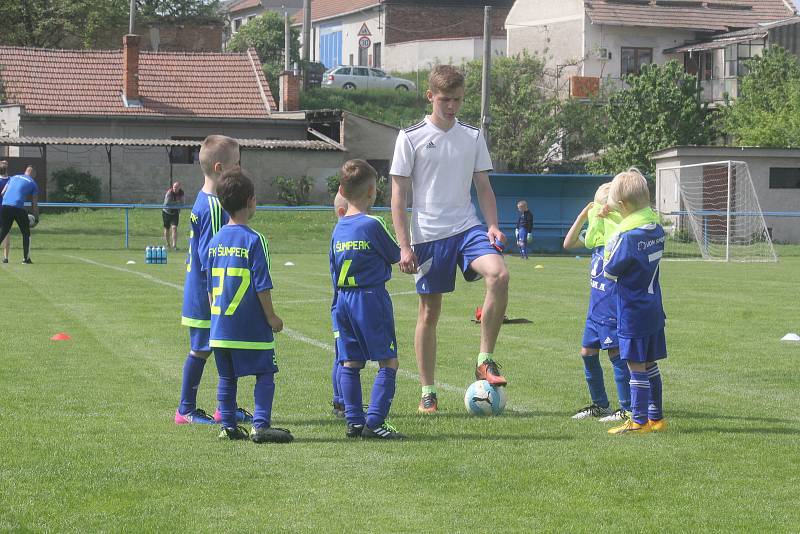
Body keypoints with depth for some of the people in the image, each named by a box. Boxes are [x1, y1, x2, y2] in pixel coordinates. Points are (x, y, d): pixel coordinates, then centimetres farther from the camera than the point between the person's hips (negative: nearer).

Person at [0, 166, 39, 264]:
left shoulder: (13, 177, 23)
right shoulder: (33, 183, 12)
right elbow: (34, 205, 10)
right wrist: (36, 217, 20)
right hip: (18, 208, -4)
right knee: (26, 233, 11)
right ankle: (26, 258, 7)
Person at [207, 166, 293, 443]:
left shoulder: (215, 240, 7)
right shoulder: (253, 239, -12)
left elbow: (209, 285, 13)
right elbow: (262, 285, -13)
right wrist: (271, 317, -4)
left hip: (220, 326, 6)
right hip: (250, 326, -6)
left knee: (227, 377, 13)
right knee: (265, 375, 0)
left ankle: (228, 426, 15)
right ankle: (261, 425, -7)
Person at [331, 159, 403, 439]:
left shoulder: (338, 228, 8)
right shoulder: (372, 224, -12)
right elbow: (395, 255, 0)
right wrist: (408, 255, 22)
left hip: (343, 298, 7)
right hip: (371, 297, -7)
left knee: (350, 363, 10)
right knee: (388, 362, -3)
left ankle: (354, 421, 10)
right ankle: (374, 421, -11)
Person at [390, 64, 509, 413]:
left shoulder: (472, 137, 9)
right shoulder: (411, 138, -1)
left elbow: (483, 188, 14)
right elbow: (398, 195, -1)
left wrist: (492, 226, -2)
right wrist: (404, 246, -7)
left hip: (467, 227, 2)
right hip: (428, 235, -2)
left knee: (499, 274, -25)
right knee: (429, 312, 3)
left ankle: (485, 361, -14)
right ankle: (427, 392, 15)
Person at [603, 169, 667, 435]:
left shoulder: (628, 237, -21)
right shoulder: (657, 230, 4)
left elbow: (609, 272, -12)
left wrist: (610, 247, 1)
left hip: (632, 313, -8)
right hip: (654, 310, 8)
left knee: (636, 365, -2)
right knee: (650, 364, 15)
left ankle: (639, 420, 2)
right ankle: (655, 417, 22)